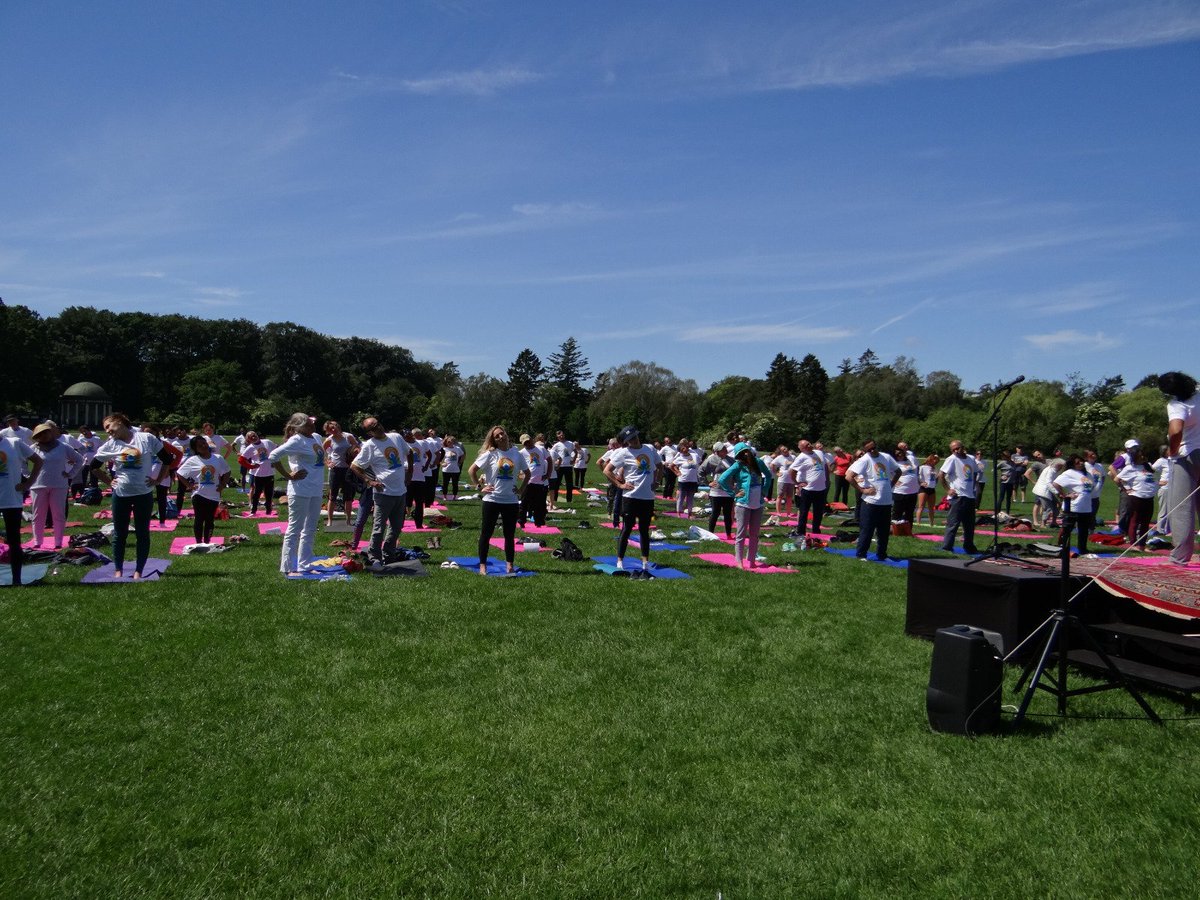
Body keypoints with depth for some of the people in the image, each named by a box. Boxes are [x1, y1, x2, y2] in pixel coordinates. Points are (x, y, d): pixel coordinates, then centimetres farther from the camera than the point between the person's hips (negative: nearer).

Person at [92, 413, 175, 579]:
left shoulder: (146, 439, -7)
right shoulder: (110, 445, 0)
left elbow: (168, 460, 0)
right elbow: (94, 466, 14)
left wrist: (157, 479, -3)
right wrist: (108, 481, 5)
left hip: (144, 494, -2)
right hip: (121, 494, 2)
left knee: (142, 534, 4)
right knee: (120, 534, 9)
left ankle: (138, 571, 13)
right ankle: (118, 570, 21)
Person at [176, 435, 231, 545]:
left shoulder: (218, 459, 1)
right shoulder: (192, 461, -5)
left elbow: (226, 472, 12)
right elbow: (179, 473, 0)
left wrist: (223, 485, 1)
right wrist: (189, 485, -6)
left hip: (214, 495, 2)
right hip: (199, 495, -2)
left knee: (210, 520, 9)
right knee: (199, 519, 3)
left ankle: (207, 542, 21)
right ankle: (199, 543, 11)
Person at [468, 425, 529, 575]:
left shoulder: (516, 454, 4)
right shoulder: (490, 454, -5)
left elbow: (527, 473, 17)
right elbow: (471, 471, -5)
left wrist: (521, 490, 8)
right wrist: (480, 488, -7)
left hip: (511, 501, 3)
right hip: (492, 500, -3)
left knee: (510, 535, 9)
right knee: (486, 534, 5)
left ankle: (509, 565, 19)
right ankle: (482, 565, 15)